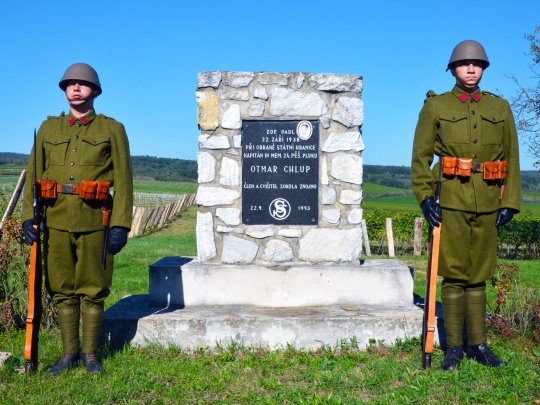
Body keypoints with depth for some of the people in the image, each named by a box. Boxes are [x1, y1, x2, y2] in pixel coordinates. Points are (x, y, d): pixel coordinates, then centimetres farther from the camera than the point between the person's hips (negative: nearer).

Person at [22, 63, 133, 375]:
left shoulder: (112, 129, 5)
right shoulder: (48, 129, 13)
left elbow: (123, 180, -1)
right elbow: (34, 176, 11)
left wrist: (121, 225, -9)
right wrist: (29, 216, 0)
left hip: (95, 222, -3)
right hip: (57, 222, 3)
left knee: (93, 290, 4)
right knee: (63, 290, 8)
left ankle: (90, 354, 18)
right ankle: (69, 353, 20)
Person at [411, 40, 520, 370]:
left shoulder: (500, 108, 11)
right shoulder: (436, 106, 4)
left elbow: (512, 157, 11)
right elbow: (421, 156, 2)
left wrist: (510, 202, 3)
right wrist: (425, 197, -7)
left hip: (488, 203, 3)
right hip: (452, 200, -2)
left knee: (479, 275, 9)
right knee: (454, 275, 0)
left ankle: (478, 344, 19)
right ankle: (454, 347, 10)